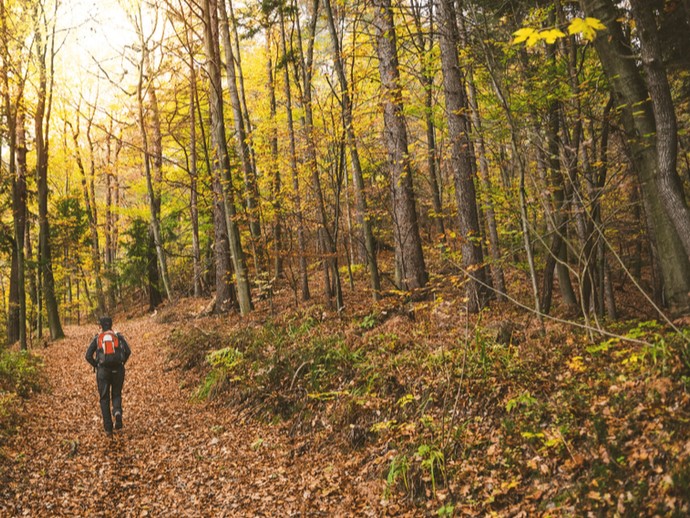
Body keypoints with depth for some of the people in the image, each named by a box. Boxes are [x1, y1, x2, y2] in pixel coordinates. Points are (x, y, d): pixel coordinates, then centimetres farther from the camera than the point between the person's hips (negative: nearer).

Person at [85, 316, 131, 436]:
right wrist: (122, 363, 8)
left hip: (103, 371, 0)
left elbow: (88, 356, -1)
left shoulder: (97, 338, 8)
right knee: (116, 395, 18)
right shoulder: (118, 336, 7)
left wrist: (96, 366, 12)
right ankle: (117, 411, -14)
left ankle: (108, 427, 6)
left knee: (104, 399, 11)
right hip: (118, 370, 0)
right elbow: (128, 351, -6)